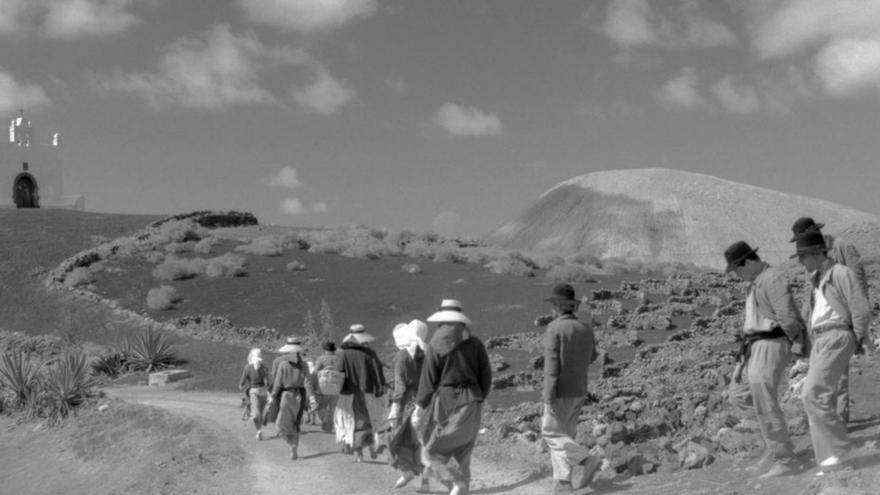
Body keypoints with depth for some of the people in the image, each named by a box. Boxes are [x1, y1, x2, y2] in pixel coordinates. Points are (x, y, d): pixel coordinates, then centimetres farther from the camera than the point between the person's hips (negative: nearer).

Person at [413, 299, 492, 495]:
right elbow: (486, 377, 5)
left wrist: (419, 407, -1)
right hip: (470, 404, 5)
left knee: (431, 453, 2)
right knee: (462, 453, 16)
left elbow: (428, 381, -8)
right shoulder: (475, 344, 3)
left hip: (445, 401, -5)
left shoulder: (436, 345, -7)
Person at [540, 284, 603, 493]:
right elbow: (591, 358, 21)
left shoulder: (554, 329, -15)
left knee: (551, 433, 1)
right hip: (579, 391, 7)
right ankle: (563, 482, 6)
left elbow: (552, 365, -20)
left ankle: (586, 460, -12)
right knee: (564, 434, 12)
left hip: (561, 392, -7)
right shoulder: (586, 329, 6)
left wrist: (548, 397, -20)